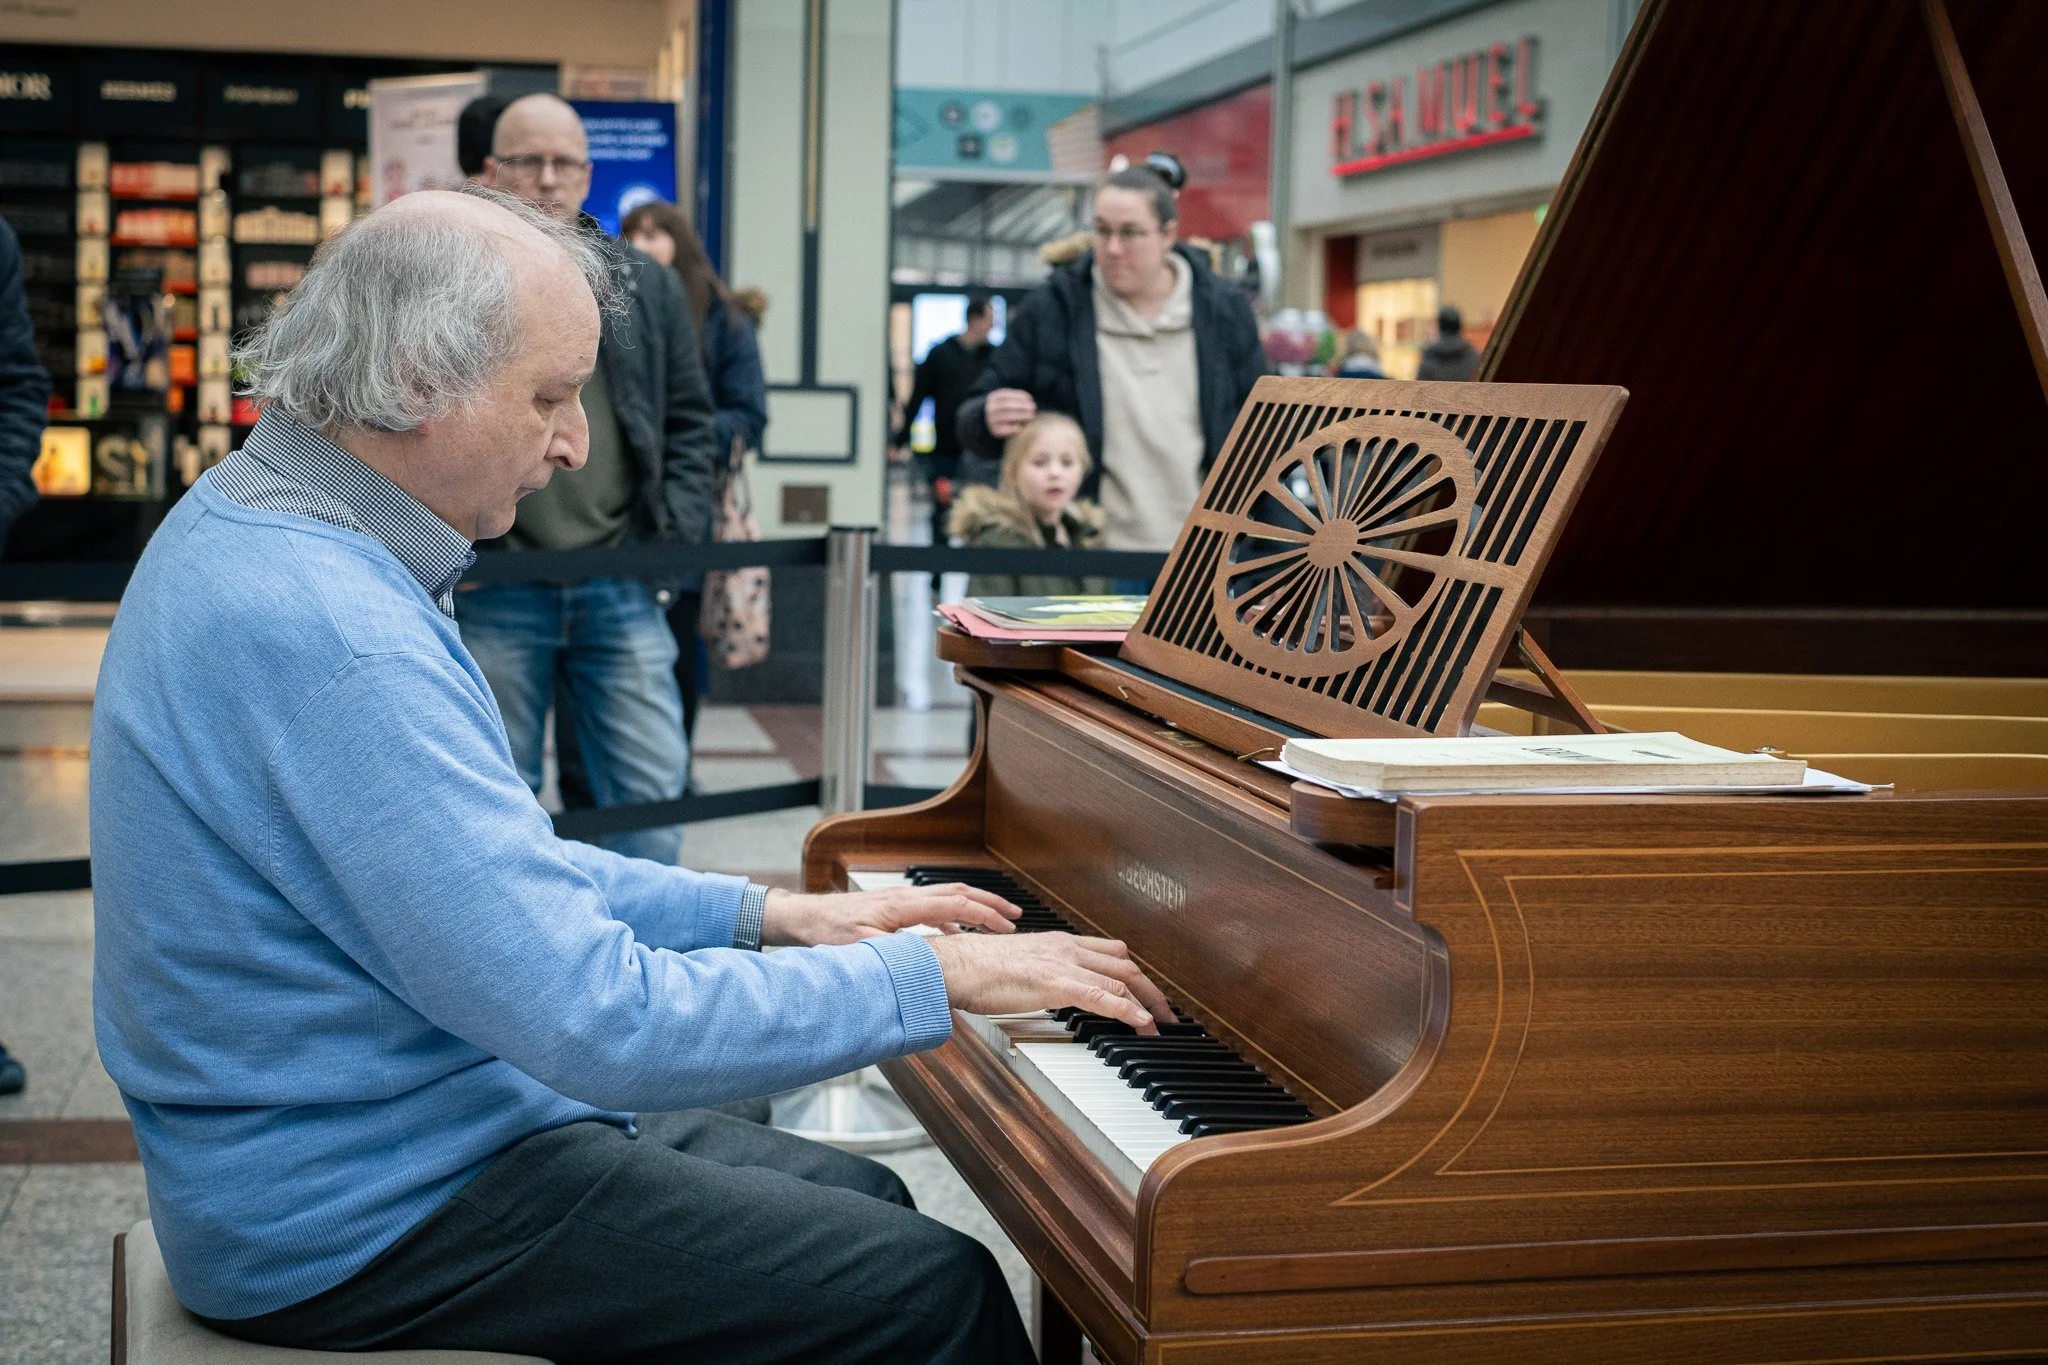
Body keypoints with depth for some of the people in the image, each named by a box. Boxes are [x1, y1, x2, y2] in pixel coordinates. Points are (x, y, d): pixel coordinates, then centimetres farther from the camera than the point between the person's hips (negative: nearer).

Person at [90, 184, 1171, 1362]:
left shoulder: (259, 525, 7)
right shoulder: (327, 635, -28)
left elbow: (497, 869, 17)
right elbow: (604, 1022, -29)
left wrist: (768, 913, 11)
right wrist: (936, 978, -18)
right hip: (365, 1218, -10)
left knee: (865, 1207, 18)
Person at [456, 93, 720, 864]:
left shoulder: (647, 287, 10)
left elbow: (691, 425, 13)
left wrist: (673, 537, 1)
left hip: (621, 589, 2)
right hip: (494, 596, -2)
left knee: (652, 798, 1)